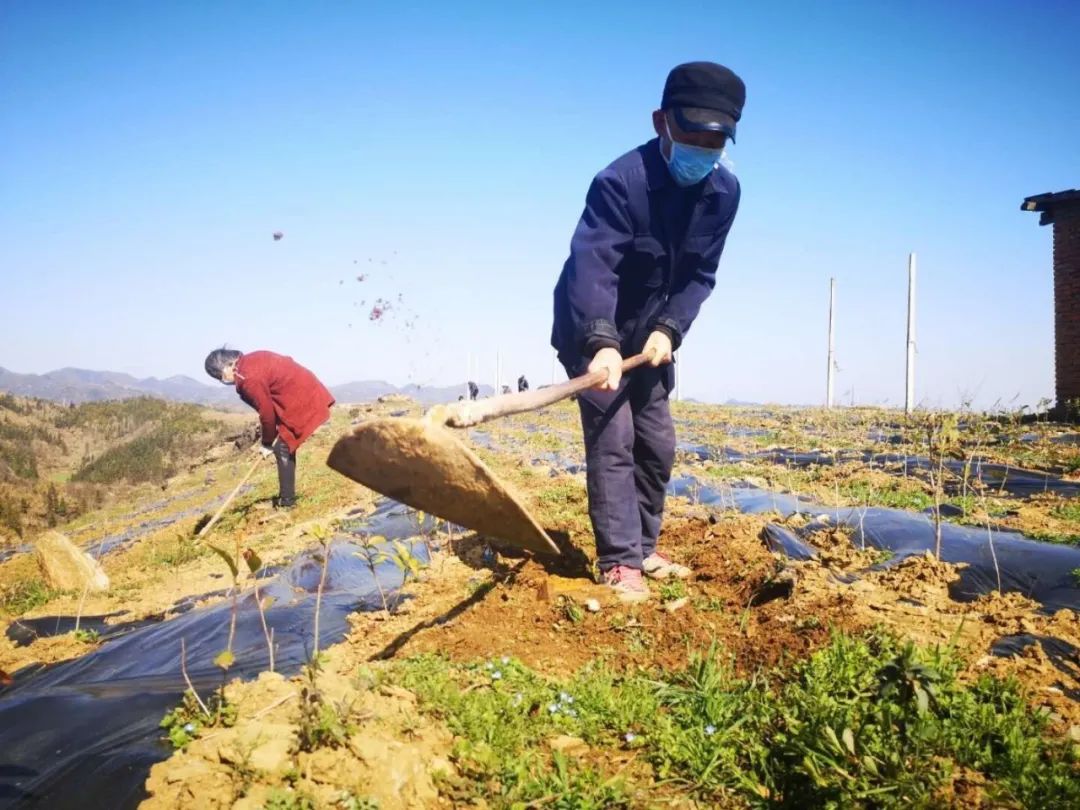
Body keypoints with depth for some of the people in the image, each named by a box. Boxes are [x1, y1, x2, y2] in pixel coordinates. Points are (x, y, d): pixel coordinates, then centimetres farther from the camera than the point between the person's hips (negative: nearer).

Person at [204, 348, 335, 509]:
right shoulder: (251, 361, 9)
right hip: (306, 393, 10)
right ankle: (286, 497, 23)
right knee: (285, 446, 16)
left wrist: (267, 443, 1)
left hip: (302, 401, -10)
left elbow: (266, 412, -13)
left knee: (283, 449, -3)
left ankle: (287, 500, 3)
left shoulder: (249, 378, -20)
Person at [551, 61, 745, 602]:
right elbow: (591, 265, -39)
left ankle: (643, 549, 24)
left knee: (657, 444, 9)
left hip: (650, 332, 7)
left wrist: (669, 329, -20)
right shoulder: (621, 181, -28)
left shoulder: (724, 191, -8)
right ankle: (619, 562, -5)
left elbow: (700, 274, -5)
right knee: (613, 438, -12)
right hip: (593, 332, -6)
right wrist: (603, 341, -52)